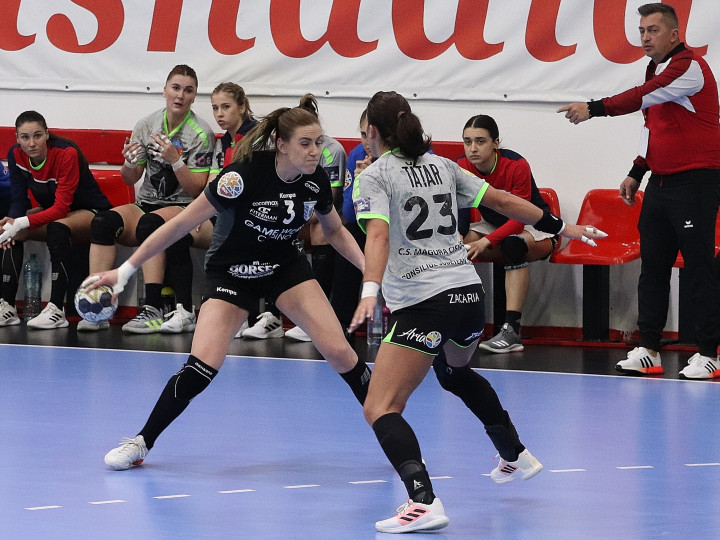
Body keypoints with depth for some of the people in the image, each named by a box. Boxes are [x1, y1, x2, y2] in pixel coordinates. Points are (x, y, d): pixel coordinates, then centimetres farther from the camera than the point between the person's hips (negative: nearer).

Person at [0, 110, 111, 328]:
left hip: (91, 212, -7)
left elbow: (62, 207, -33)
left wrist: (21, 223, -42)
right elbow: (18, 199, -8)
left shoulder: (66, 153, -28)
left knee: (58, 227, -37)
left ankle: (57, 310, -40)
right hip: (51, 211, 7)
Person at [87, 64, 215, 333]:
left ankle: (153, 310, -37)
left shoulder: (201, 133, -7)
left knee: (150, 223, -36)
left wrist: (175, 160, -23)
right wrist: (129, 163, -12)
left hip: (183, 208, -4)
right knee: (104, 221, -25)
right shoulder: (147, 125, 5)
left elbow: (197, 190, -10)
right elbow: (130, 180, 11)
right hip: (147, 204, 4)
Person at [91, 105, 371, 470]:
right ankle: (141, 443, 0)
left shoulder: (315, 180, -13)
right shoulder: (244, 175, -29)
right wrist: (124, 271, -21)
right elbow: (182, 224, -22)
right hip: (230, 272, -4)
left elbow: (335, 231, 9)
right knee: (202, 365, -20)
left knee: (339, 352, -11)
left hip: (285, 266, 4)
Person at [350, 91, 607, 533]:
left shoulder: (374, 176, -3)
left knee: (381, 409, -9)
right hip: (470, 293, 7)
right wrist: (560, 227, 28)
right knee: (455, 371, 39)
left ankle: (423, 501, -29)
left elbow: (378, 234, -20)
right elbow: (502, 201, 17)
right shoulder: (441, 166, 14)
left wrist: (370, 291, -33)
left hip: (423, 305, -7)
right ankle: (516, 457, 46)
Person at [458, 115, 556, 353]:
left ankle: (512, 331, -44)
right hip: (495, 226, 5)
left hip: (536, 229, -5)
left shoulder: (517, 166, -26)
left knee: (513, 243, -39)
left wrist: (486, 242, -41)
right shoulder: (461, 168, -13)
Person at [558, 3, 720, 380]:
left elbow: (643, 97, -29)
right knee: (652, 266, 7)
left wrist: (594, 109, -35)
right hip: (661, 182, 9)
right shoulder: (656, 71, 16)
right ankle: (647, 351, 11)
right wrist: (637, 172, 19)